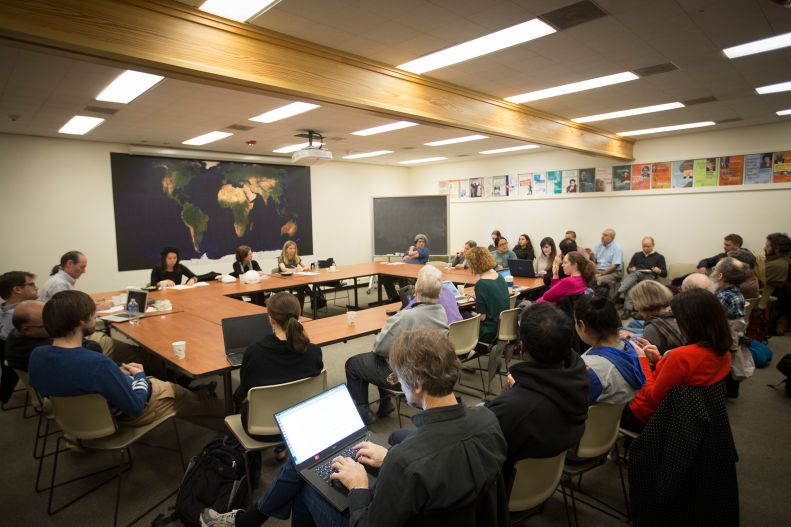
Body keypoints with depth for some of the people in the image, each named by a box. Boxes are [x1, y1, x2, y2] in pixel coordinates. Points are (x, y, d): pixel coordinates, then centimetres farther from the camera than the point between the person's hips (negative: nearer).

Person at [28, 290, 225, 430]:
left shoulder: (36, 355, -17)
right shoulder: (96, 363, -41)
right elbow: (135, 406, -28)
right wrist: (140, 375, -10)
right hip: (123, 415, -7)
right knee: (187, 397, 17)